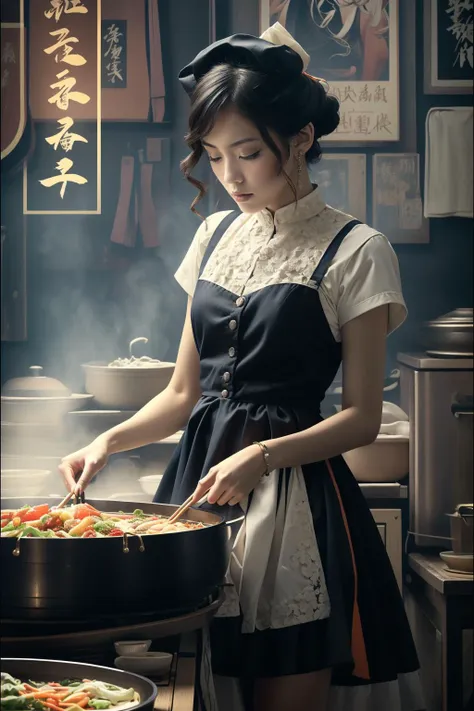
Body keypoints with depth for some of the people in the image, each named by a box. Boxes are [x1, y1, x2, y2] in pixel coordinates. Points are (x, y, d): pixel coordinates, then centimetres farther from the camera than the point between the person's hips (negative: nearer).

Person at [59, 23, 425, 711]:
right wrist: (110, 440, -1)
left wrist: (261, 455, -20)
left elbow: (362, 416, -5)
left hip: (294, 496, -5)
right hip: (199, 475, 5)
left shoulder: (354, 252, -4)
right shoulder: (218, 234, 13)